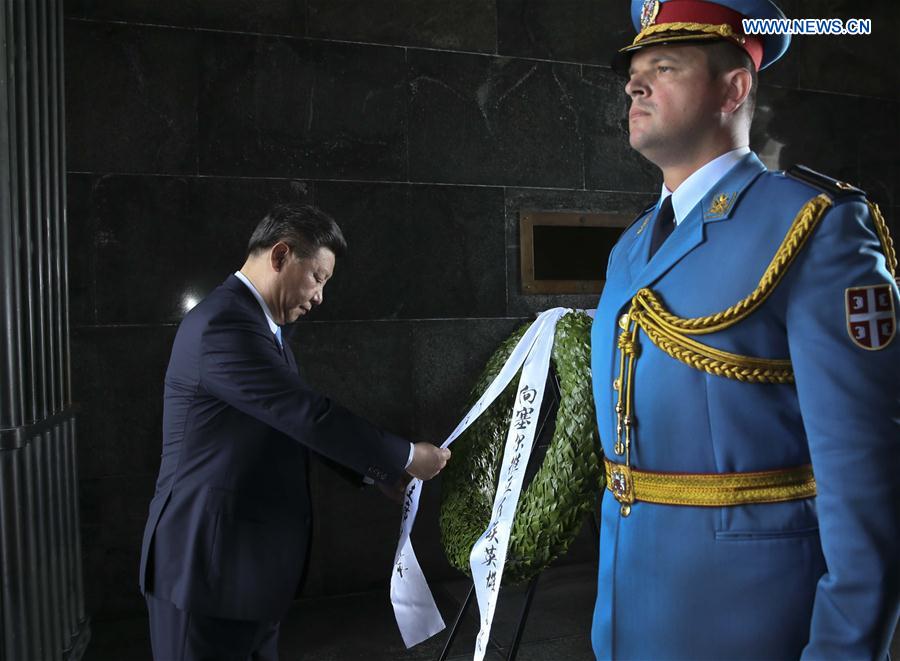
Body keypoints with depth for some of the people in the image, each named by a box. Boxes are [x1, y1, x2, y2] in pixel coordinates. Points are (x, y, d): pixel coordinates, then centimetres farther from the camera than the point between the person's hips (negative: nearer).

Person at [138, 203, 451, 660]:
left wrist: (378, 470, 13)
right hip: (210, 565, -9)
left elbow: (296, 426, 16)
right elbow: (311, 416, -23)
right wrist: (406, 458, -12)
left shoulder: (260, 325, 12)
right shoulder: (224, 324, -22)